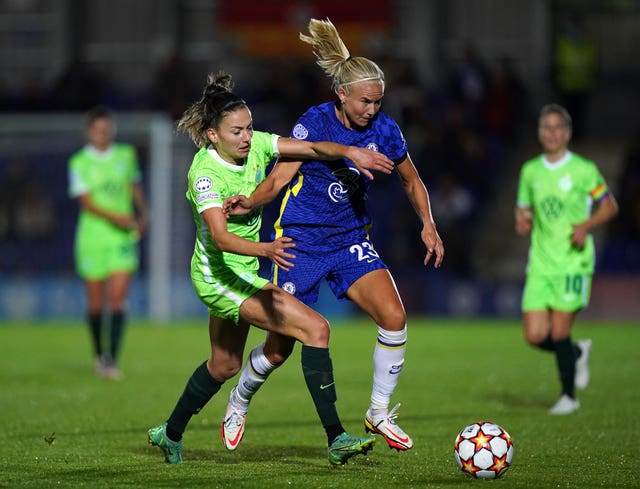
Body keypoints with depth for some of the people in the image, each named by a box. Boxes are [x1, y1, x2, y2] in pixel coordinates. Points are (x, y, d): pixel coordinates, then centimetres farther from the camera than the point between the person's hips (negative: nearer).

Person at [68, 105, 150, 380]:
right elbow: (86, 201, -11)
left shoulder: (126, 155, 8)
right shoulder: (79, 163, -3)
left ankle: (112, 360, -13)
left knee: (118, 300, -11)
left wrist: (143, 214, 16)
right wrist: (115, 217, -23)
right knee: (96, 304, 5)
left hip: (123, 239, 2)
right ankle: (99, 353, 27)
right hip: (92, 238, -1)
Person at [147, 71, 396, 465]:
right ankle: (336, 439, -22)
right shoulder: (205, 174, -24)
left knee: (225, 365, 25)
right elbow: (220, 238, -36)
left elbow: (310, 148, -11)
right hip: (218, 274, -9)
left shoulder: (255, 146, -5)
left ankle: (171, 433, 44)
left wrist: (350, 152, -30)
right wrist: (265, 250, -53)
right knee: (316, 328, -20)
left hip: (242, 271, 9)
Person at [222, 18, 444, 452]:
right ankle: (239, 403, 33)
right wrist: (250, 202, -35)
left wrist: (428, 225, -1)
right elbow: (279, 178, -16)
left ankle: (379, 413, -3)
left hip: (350, 241, 3)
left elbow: (412, 182, 12)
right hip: (301, 240, -3)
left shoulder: (384, 130, -4)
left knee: (394, 316, -20)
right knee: (280, 349, 1)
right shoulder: (315, 123, -15)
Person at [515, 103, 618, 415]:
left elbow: (609, 206, 4)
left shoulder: (583, 169, -2)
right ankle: (577, 352, 26)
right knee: (535, 336, -5)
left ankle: (569, 395, 10)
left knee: (559, 333, -10)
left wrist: (586, 225, -13)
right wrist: (522, 222, -2)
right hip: (540, 263, 4)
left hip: (574, 262, -4)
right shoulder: (530, 171, 11)